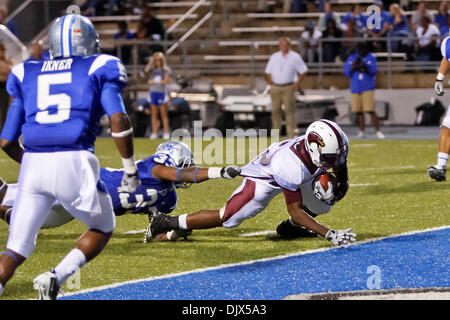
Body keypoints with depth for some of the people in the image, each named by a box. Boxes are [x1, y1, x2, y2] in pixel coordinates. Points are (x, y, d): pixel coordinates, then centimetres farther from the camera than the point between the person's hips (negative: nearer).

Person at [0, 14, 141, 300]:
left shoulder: (28, 75, 21)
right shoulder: (98, 70, 12)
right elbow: (119, 120, -4)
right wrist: (130, 169, 6)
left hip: (34, 163, 3)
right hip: (74, 163, -3)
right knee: (102, 228, 23)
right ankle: (56, 277, 0)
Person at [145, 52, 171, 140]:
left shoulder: (165, 69, 3)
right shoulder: (153, 70, 11)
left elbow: (166, 81, -7)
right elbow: (146, 70, -10)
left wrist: (154, 82, -7)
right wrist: (150, 62, -6)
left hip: (162, 93, -3)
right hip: (153, 92, 3)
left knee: (163, 114, -3)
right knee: (154, 115, 2)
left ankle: (166, 133, -2)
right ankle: (154, 133, 4)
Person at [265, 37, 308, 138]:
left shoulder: (295, 57, 3)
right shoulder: (274, 57, 13)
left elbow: (303, 72, 4)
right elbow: (268, 72, 17)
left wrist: (297, 84, -2)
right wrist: (271, 83, 6)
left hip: (288, 87, -3)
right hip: (275, 87, 3)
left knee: (290, 111, -7)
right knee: (276, 111, 5)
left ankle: (291, 134, -6)